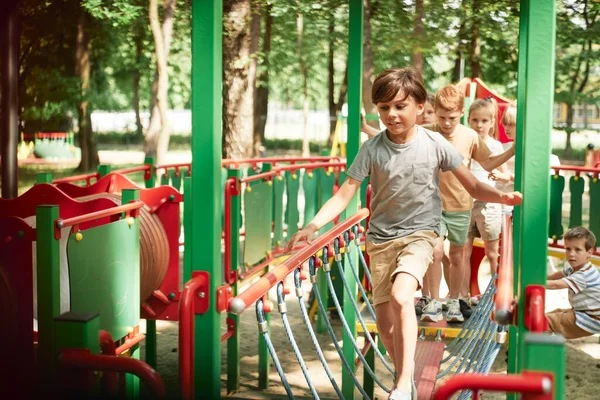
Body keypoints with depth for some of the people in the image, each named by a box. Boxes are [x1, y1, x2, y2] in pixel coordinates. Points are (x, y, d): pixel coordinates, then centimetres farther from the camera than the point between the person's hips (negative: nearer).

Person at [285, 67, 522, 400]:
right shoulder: (372, 149, -8)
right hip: (381, 239, 2)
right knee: (386, 326, 3)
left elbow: (474, 187, -2)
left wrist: (502, 196, -22)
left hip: (419, 234, -2)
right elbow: (343, 195, -10)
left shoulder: (435, 144, -8)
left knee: (401, 296, -30)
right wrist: (311, 226, -24)